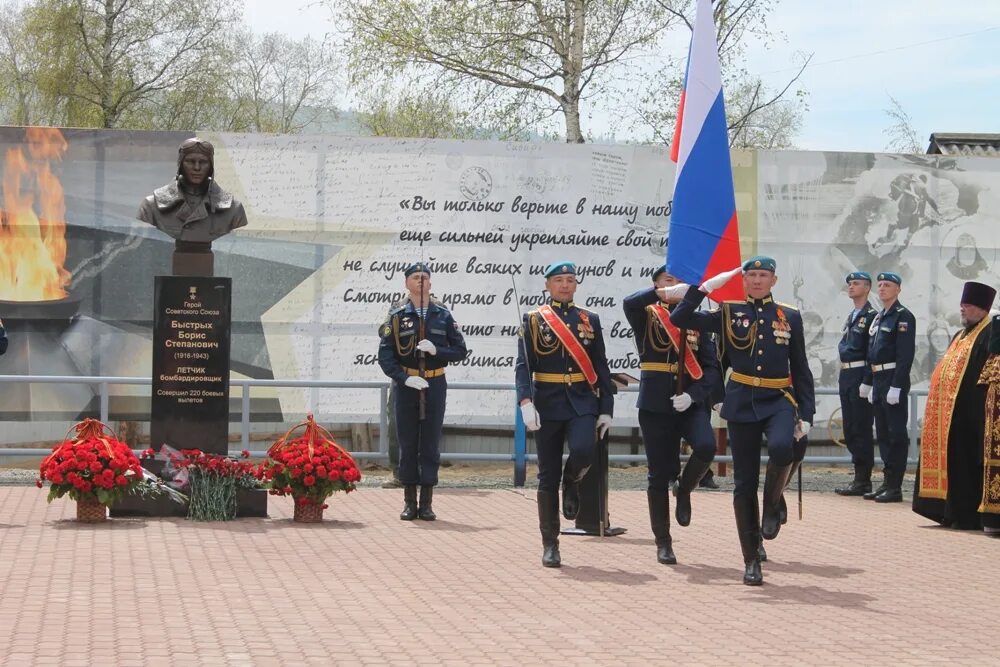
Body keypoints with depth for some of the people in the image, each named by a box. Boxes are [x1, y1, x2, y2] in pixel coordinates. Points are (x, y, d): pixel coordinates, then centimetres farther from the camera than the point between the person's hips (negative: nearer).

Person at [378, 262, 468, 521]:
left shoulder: (443, 315, 5)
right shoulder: (397, 317, 2)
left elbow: (460, 351, 4)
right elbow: (385, 356, -2)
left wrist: (436, 350, -14)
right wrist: (405, 378, -15)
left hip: (435, 385, 1)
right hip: (406, 385, -1)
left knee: (430, 444, 2)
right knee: (407, 444, 2)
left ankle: (426, 503, 8)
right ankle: (410, 502, 10)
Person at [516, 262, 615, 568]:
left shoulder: (590, 320, 10)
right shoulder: (533, 320, 3)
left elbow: (601, 367, 10)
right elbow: (523, 365, -5)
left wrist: (606, 409, 4)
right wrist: (526, 402, -19)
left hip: (582, 402, 1)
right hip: (548, 405, -1)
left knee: (584, 450, -27)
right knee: (548, 477, 2)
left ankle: (572, 482, 9)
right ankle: (550, 545, 13)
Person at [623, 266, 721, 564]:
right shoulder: (646, 316, 3)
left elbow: (712, 367, 2)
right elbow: (629, 303, -21)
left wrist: (693, 395, -13)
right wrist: (662, 293, -28)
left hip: (691, 402, 1)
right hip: (656, 404, -1)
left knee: (706, 446, -26)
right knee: (659, 474, 2)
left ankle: (684, 491, 4)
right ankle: (663, 543, 14)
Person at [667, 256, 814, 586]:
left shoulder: (790, 317, 7)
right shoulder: (729, 314, 4)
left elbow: (801, 370, 8)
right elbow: (680, 319, -5)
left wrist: (806, 414, 2)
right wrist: (706, 287, -11)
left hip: (779, 401, 0)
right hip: (742, 403, 0)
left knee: (781, 448, -32)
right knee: (745, 483, 1)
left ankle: (773, 505, -1)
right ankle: (751, 562, 11)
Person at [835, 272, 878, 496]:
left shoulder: (871, 316, -8)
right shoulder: (851, 316, 18)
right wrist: (842, 376, 15)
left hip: (860, 376, -9)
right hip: (846, 375, 9)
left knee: (861, 428, -6)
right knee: (850, 428, 10)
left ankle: (863, 481, -2)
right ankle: (859, 478, 16)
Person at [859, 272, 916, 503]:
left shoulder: (904, 317, -9)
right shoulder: (878, 317, 18)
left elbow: (906, 355, -16)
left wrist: (896, 387, -21)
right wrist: (867, 382, 18)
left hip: (894, 381, -9)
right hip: (878, 381, 9)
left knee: (896, 434, -6)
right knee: (883, 433, 11)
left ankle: (895, 487, -4)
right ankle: (887, 482, 16)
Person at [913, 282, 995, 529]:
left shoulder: (989, 335, -10)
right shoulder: (961, 335, 19)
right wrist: (938, 397, 15)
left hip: (971, 412, -9)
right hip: (950, 410, 9)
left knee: (967, 462, -6)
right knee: (952, 461, 10)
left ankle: (969, 516, 0)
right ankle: (952, 513, 16)